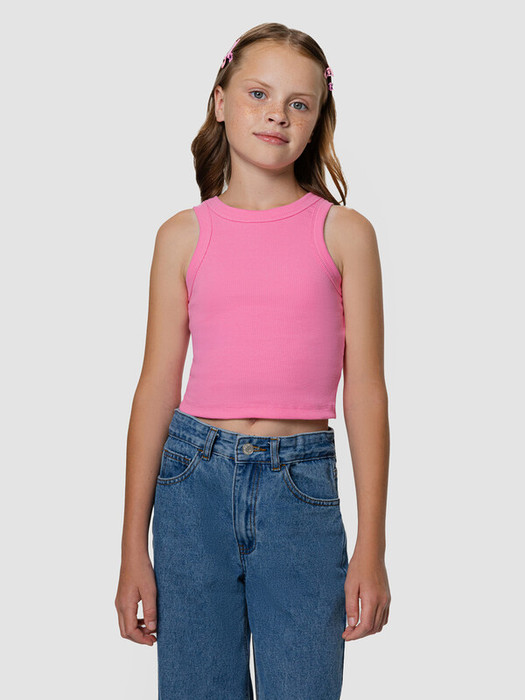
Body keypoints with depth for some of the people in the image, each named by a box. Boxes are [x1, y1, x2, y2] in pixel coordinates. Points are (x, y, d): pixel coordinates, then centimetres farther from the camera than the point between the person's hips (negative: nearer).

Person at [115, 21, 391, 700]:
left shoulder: (344, 232, 2)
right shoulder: (183, 235, 5)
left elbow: (365, 391, 0)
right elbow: (157, 389, 4)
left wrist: (371, 548, -4)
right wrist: (133, 550, 3)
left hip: (301, 488, -1)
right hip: (195, 478, 1)